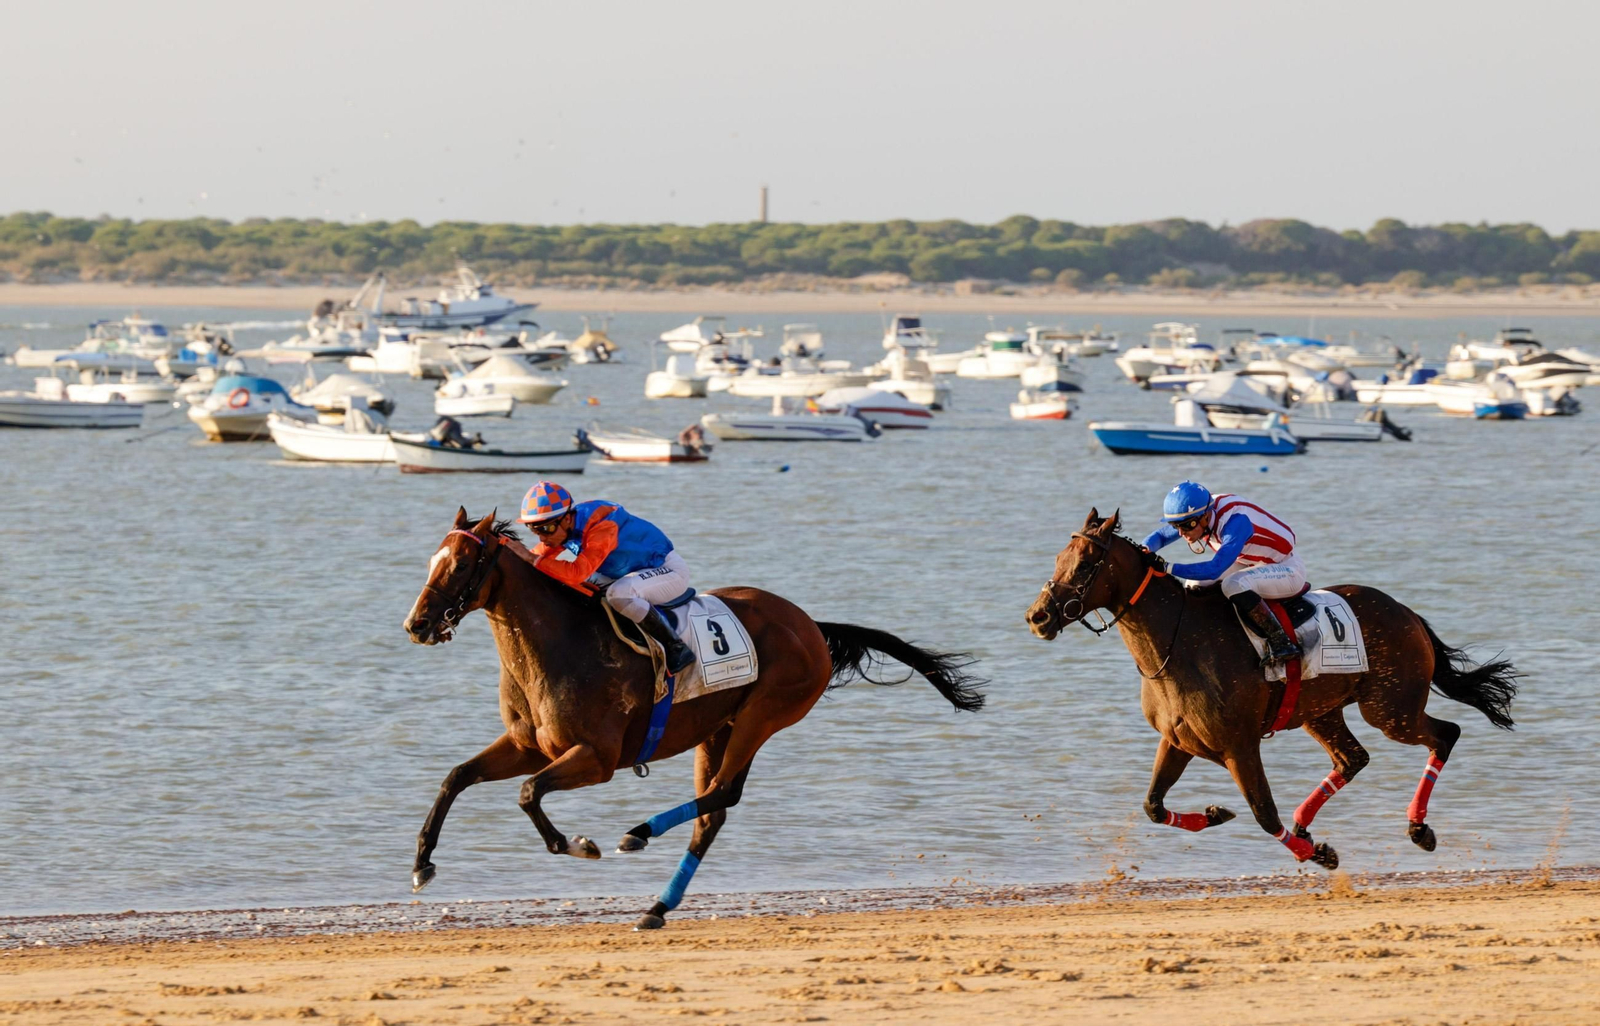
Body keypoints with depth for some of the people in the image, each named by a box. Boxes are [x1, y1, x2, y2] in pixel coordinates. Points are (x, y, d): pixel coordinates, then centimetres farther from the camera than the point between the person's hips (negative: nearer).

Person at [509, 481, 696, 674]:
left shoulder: (603, 527, -34)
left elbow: (578, 572, -44)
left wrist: (532, 558, -44)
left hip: (668, 569, -9)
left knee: (618, 593, -37)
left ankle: (676, 648, -22)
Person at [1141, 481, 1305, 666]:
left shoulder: (1236, 521, -33)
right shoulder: (1199, 515, -9)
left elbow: (1215, 569, -40)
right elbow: (1160, 536, 1)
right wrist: (1146, 550, -22)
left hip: (1287, 568, -9)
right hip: (1255, 565, 9)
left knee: (1234, 585, -33)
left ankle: (1280, 642, -23)